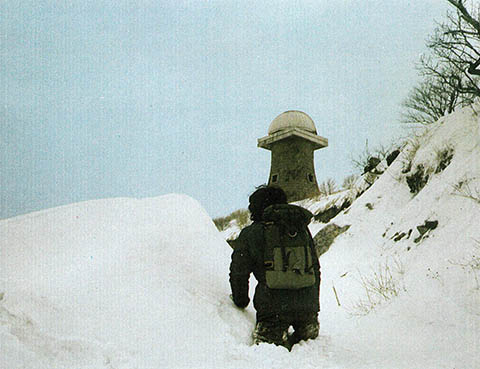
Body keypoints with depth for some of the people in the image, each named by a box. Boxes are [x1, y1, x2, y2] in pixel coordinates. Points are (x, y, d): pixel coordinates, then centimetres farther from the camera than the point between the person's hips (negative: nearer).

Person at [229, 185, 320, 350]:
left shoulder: (249, 234, 2)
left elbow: (238, 272, 2)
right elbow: (315, 269, 17)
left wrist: (241, 301, 18)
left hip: (273, 307, -4)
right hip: (307, 303, 4)